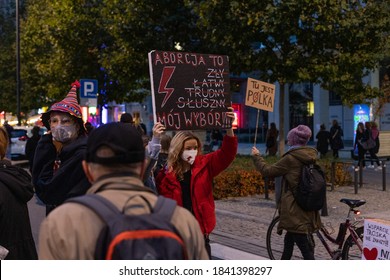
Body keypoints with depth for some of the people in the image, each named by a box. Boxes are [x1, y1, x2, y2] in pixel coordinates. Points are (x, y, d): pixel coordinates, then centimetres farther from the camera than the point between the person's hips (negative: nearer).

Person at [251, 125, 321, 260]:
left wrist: (256, 156, 9)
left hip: (295, 211, -8)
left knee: (307, 250, -7)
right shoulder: (311, 157, 5)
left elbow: (268, 171, -8)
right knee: (289, 240, 25)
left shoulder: (291, 158, -15)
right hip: (308, 210, 8)